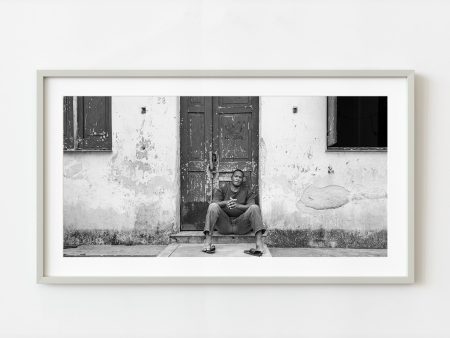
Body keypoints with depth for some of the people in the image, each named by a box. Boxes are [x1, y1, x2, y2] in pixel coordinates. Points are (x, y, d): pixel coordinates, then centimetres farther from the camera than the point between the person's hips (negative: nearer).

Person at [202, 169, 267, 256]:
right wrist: (226, 202, -26)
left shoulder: (247, 192, 16)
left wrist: (238, 205, -24)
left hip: (241, 226, 0)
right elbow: (214, 202, -3)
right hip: (224, 225, 0)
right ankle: (208, 242, -33)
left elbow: (251, 205, -3)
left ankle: (259, 244, -38)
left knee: (255, 207, -23)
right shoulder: (222, 190, 17)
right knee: (213, 206, -23)